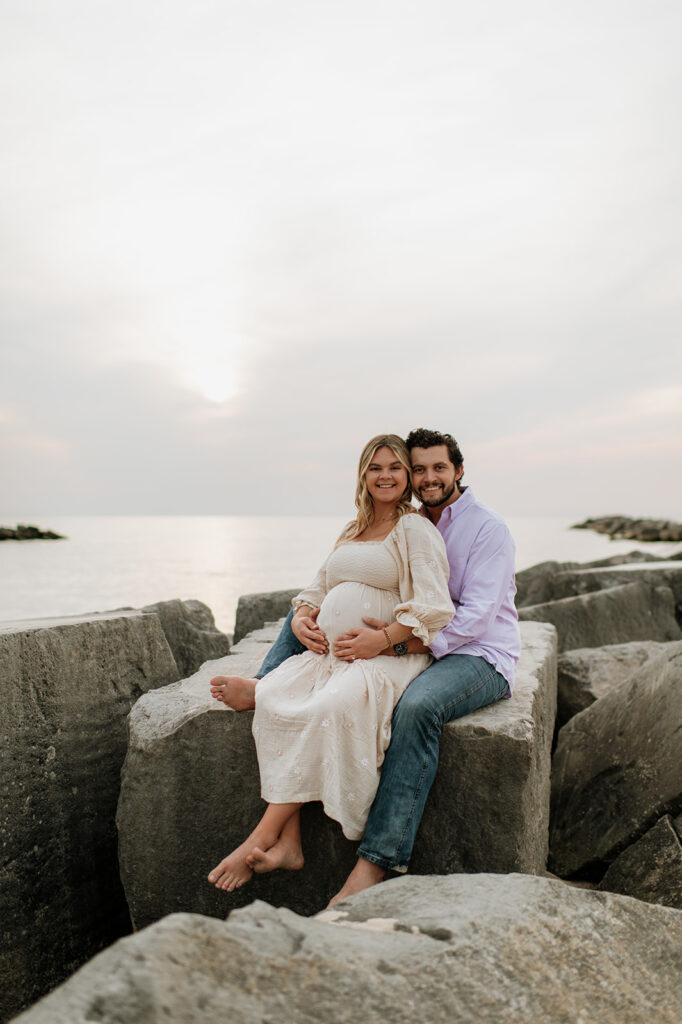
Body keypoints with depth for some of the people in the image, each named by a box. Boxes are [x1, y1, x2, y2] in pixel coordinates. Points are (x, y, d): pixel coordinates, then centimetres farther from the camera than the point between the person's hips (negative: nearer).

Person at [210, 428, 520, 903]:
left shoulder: (487, 527, -7)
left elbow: (477, 615, -18)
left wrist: (404, 641, -31)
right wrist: (304, 619, -15)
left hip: (480, 656, -6)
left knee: (418, 705, -40)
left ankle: (377, 862, -35)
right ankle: (267, 688, -15)